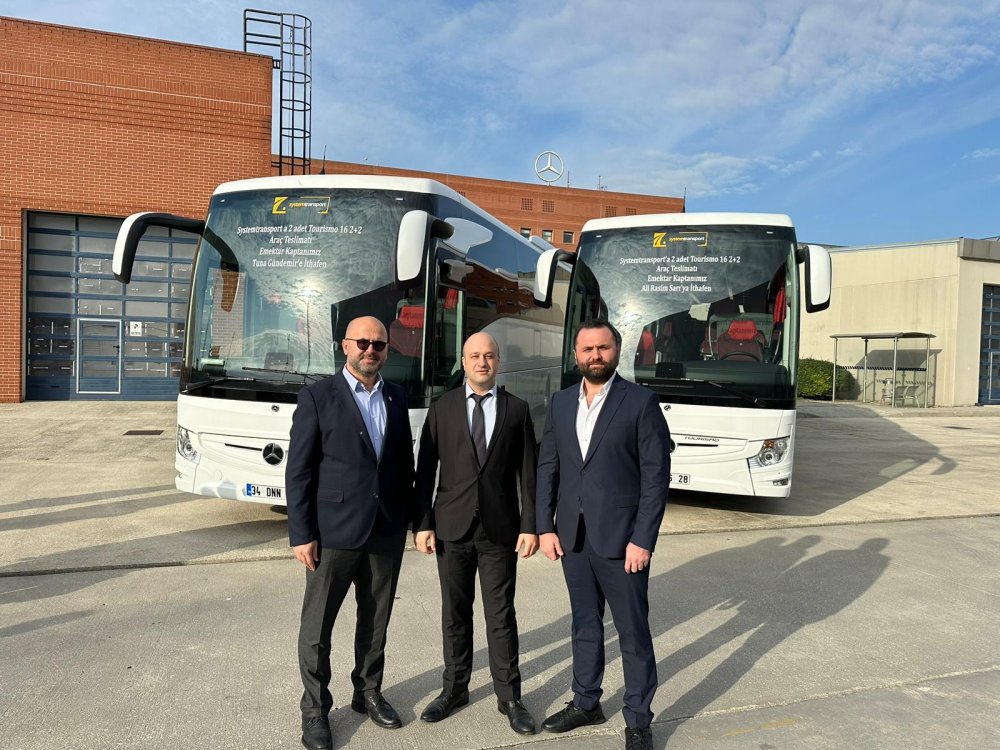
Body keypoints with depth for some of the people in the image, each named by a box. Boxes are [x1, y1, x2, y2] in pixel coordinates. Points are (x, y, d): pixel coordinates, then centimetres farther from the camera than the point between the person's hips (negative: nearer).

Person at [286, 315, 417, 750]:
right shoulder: (317, 397, -7)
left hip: (387, 531, 4)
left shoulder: (396, 398, 7)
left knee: (376, 620, 17)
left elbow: (405, 462, 11)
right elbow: (298, 471, -9)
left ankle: (368, 692, 37)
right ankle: (315, 709, 28)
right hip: (333, 532, -4)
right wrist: (301, 534, -12)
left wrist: (410, 517, 8)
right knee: (317, 627, 9)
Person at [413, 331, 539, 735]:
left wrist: (530, 526, -4)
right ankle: (455, 689, 30)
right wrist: (423, 523, -3)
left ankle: (509, 697, 22)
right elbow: (425, 470, 1)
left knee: (501, 616, 7)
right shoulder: (442, 408, 2)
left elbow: (528, 473, 1)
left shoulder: (517, 409, 2)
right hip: (452, 527, 1)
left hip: (500, 528, 0)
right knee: (455, 614, 13)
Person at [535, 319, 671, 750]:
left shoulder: (641, 402, -8)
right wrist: (545, 527, 3)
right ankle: (586, 703, 36)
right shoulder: (561, 403, 7)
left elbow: (656, 475, -10)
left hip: (621, 538, -4)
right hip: (572, 537, 5)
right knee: (585, 625, 19)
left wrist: (643, 539, -14)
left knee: (633, 633, 8)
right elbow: (547, 467, 8)